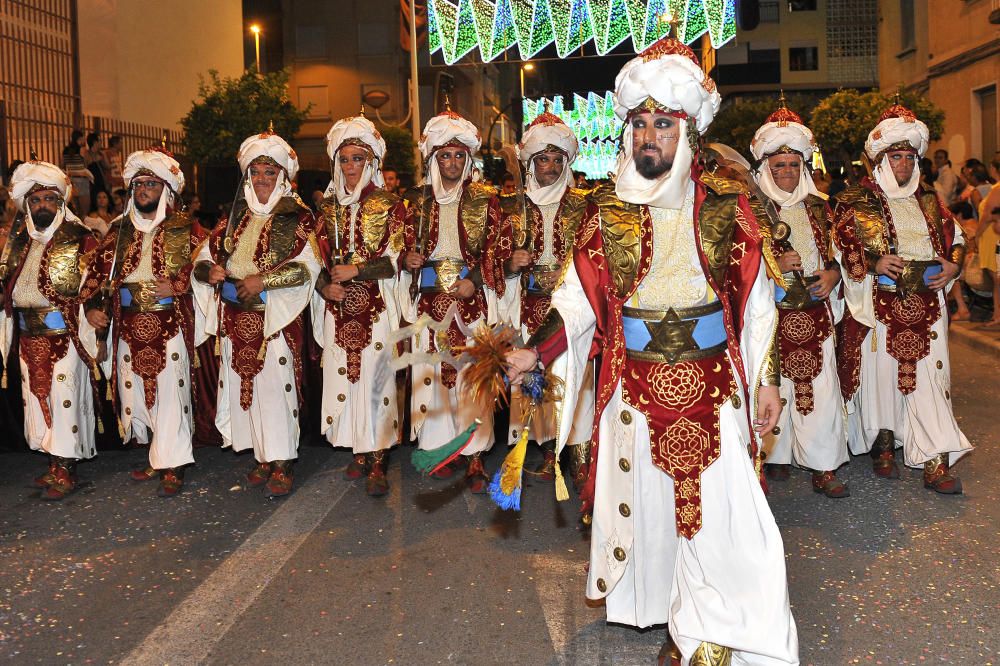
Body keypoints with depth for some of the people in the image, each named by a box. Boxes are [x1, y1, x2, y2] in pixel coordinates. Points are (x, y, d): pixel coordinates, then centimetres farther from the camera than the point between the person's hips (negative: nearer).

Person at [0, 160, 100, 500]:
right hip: (30, 337, 7)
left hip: (65, 334, -6)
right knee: (37, 397, 11)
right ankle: (54, 464, 22)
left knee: (64, 398, -4)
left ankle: (66, 471, 6)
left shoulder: (78, 239, -6)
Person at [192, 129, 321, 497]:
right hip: (236, 318, 5)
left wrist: (263, 280, -18)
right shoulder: (236, 216, 17)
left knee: (276, 385, -8)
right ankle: (262, 457, 16)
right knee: (244, 383, 6)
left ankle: (281, 464, 0)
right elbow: (204, 259, 17)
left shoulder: (297, 217, 0)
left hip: (276, 317, -5)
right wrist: (210, 270, -6)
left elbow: (308, 266, -11)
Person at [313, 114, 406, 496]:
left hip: (376, 307, -4)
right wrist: (326, 286, -5)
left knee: (374, 377, -7)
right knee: (342, 376, 3)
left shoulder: (390, 206, 1)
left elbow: (397, 259, -5)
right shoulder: (328, 209, 15)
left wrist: (357, 271, -13)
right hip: (338, 308, 4)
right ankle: (358, 452, 14)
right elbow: (319, 260, 14)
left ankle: (377, 461, -1)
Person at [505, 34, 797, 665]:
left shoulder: (725, 204, 1)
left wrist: (767, 378, 3)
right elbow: (580, 296, -1)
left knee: (720, 510, -3)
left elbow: (756, 298, 5)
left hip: (713, 384, -1)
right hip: (635, 385, 1)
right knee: (648, 502, 9)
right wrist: (534, 353, -14)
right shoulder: (609, 210, 3)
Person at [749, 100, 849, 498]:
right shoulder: (751, 209, 0)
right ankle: (776, 454, 18)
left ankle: (824, 467, 8)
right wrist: (774, 267, -16)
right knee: (775, 385, -1)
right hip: (772, 315, -3)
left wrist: (832, 274, 1)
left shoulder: (817, 205, 14)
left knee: (821, 387, 0)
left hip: (815, 312, 4)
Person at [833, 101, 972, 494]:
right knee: (881, 373, 1)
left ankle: (934, 462, -2)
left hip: (926, 307, 3)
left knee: (928, 376, -2)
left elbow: (956, 239, 21)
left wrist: (952, 265, 2)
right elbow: (839, 246, -3)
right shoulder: (856, 201, 1)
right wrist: (873, 262, -17)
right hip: (880, 307, -3)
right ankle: (883, 447, 19)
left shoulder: (929, 201, 15)